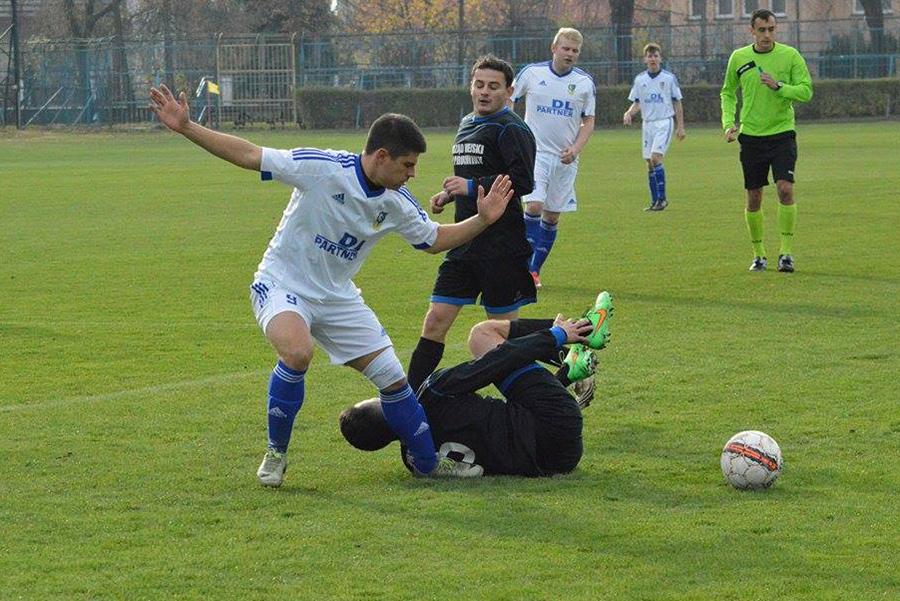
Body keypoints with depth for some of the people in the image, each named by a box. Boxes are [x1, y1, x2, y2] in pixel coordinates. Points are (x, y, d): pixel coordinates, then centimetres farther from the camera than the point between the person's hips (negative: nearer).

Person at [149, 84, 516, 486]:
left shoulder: (397, 203, -5)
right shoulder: (321, 167, -23)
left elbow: (435, 240, 12)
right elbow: (248, 155, -20)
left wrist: (482, 219, -3)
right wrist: (185, 128, -26)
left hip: (337, 298, 6)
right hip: (282, 285, -6)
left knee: (393, 379, 1)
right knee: (297, 352, -35)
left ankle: (429, 464, 22)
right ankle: (275, 454, -13)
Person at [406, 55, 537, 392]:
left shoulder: (511, 129, -10)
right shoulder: (467, 124, 18)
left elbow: (523, 181, -21)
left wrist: (472, 186, -20)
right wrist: (450, 194, 14)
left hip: (502, 246, -8)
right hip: (464, 243, 8)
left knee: (504, 325, 0)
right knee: (436, 320, 3)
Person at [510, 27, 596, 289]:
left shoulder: (585, 82, 2)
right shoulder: (531, 73, -3)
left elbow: (589, 121, 8)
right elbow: (507, 101, 7)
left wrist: (575, 149, -8)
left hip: (564, 158, 3)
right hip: (534, 152, -3)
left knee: (552, 216, 5)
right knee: (534, 205, -19)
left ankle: (535, 269, 18)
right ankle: (526, 268, -11)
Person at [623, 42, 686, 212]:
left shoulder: (669, 78, -1)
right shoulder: (640, 79, 7)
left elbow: (677, 103, 4)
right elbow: (636, 103, 11)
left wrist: (680, 126, 2)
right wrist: (629, 113, -11)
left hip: (664, 123, -4)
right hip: (647, 123, 4)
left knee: (656, 158, -18)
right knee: (650, 162, 4)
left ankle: (662, 198, -14)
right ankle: (655, 201, 10)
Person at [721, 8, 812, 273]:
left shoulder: (790, 56, -3)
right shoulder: (738, 58, 3)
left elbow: (806, 91, -7)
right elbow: (728, 92, 16)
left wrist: (778, 86, -21)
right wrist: (729, 122, 3)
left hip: (782, 134, -2)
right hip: (751, 136, 2)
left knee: (785, 189, -16)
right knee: (754, 198, 5)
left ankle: (786, 253, -8)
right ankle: (758, 254, 18)